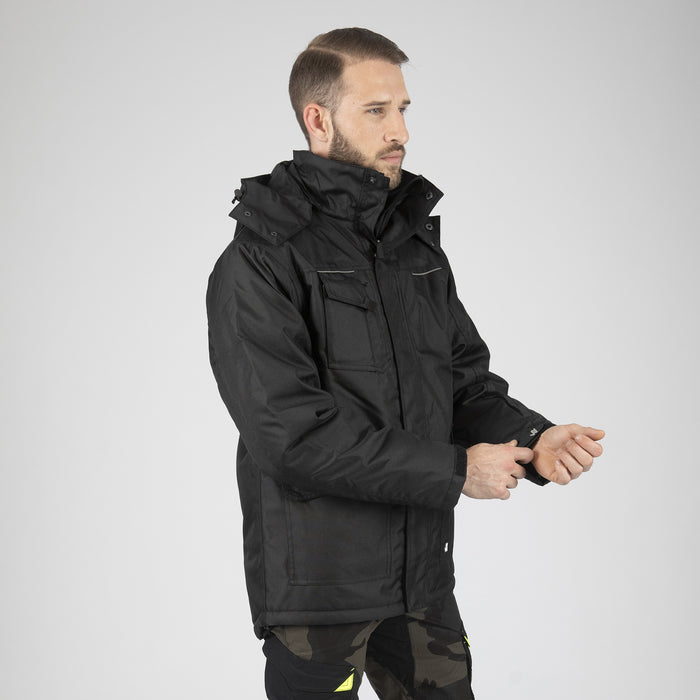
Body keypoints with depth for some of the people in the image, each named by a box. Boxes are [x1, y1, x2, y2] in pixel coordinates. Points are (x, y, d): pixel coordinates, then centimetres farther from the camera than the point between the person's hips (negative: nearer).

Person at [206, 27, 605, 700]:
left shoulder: (417, 244, 11)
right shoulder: (258, 264, -13)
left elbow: (466, 382, 12)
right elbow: (291, 434, -21)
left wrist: (531, 440, -9)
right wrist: (454, 471, -18)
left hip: (423, 573, 6)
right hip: (318, 582, -6)